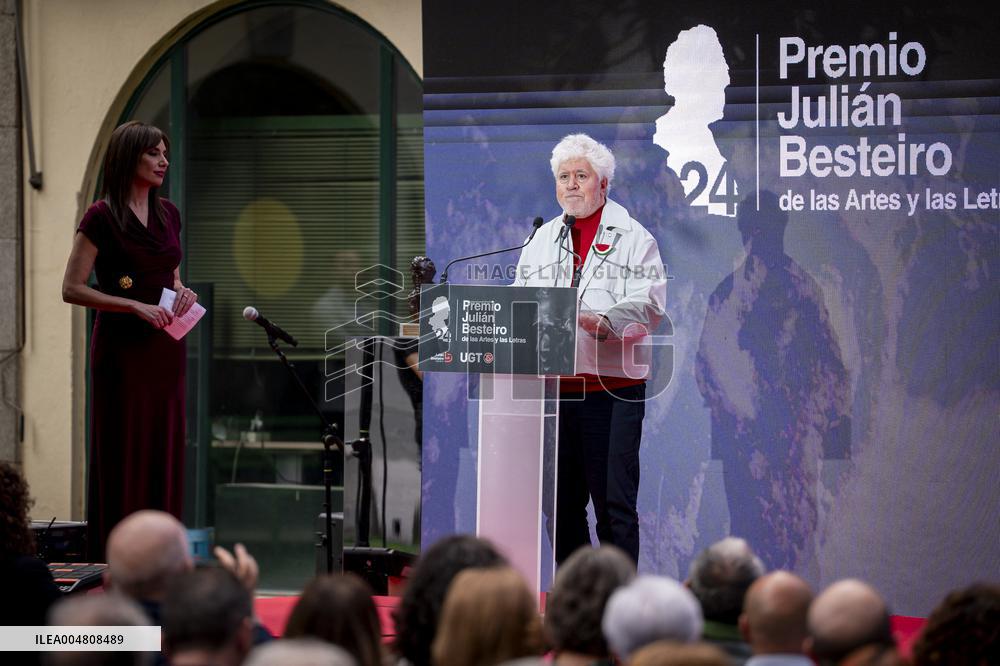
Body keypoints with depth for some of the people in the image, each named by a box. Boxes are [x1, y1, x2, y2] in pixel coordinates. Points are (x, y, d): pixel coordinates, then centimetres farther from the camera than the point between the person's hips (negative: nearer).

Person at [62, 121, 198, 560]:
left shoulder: (168, 214, 12)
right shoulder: (101, 218, -8)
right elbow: (72, 289, -10)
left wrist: (183, 293, -1)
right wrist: (135, 306, -18)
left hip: (166, 350, 6)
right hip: (123, 347, -6)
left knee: (165, 455, 6)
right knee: (123, 458, -5)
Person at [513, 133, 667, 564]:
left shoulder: (632, 238, 2)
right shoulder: (541, 241, 19)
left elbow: (648, 304, -10)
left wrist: (604, 322, -27)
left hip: (612, 387, -5)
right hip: (553, 387, 5)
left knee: (614, 503, -5)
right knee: (562, 503, 9)